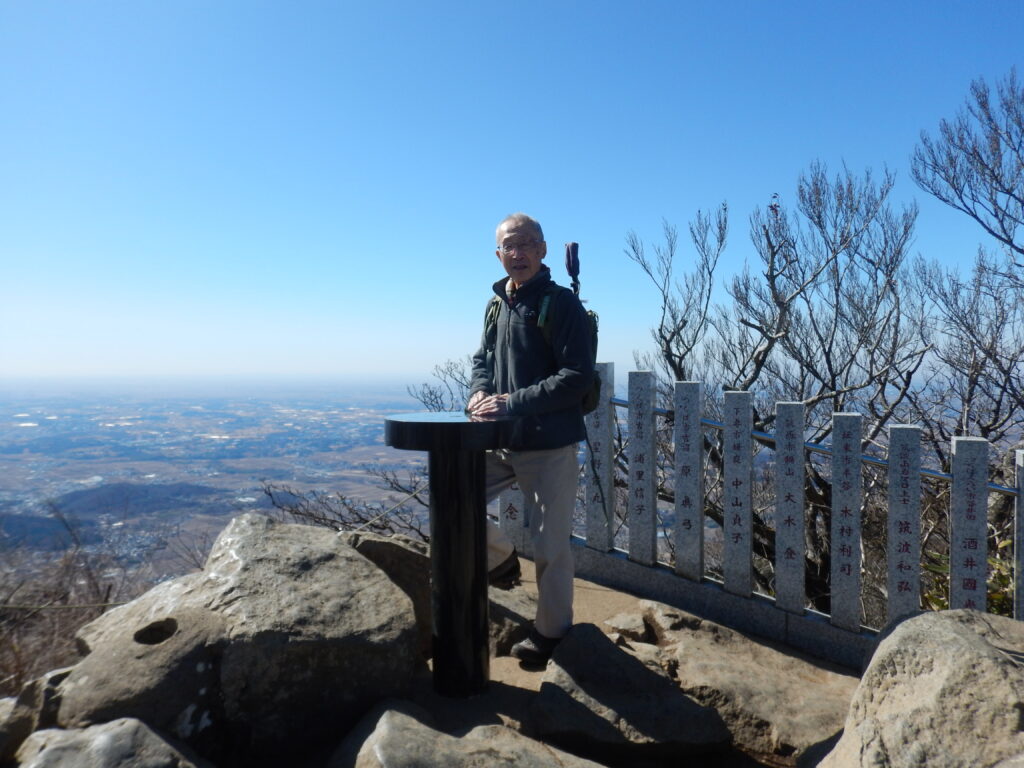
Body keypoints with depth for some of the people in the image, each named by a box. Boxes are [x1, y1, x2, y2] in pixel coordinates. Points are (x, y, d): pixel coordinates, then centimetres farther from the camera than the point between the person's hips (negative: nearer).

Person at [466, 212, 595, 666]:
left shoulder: (562, 304, -10)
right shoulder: (497, 304, 10)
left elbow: (577, 377, -18)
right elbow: (482, 360, 19)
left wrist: (515, 402, -22)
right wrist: (480, 392, -3)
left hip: (550, 445, -6)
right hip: (501, 442, 7)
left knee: (550, 545, 4)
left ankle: (552, 630, 27)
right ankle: (501, 558, 35)